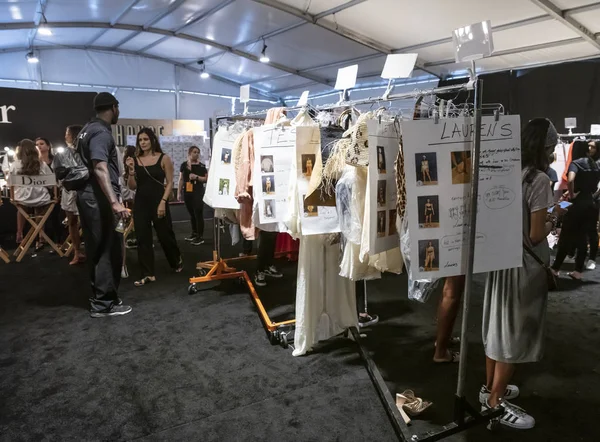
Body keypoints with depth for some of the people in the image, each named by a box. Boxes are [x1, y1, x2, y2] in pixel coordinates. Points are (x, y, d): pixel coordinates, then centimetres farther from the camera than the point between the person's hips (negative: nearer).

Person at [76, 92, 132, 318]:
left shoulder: (89, 129, 18)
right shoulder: (101, 133, -15)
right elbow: (100, 168, -27)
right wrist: (114, 202, -36)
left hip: (89, 196, 10)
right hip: (99, 199, -10)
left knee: (98, 250, 15)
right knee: (107, 250, -4)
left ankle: (99, 297, 25)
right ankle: (103, 303, 4)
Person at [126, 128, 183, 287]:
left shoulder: (164, 159, -3)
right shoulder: (135, 160, 4)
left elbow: (170, 183, -4)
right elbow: (132, 187, 5)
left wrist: (163, 202, -13)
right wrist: (131, 170, -10)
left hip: (158, 202, -3)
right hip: (140, 203, 3)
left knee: (165, 235, 5)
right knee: (143, 238, 3)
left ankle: (177, 260, 33)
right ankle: (148, 274, 11)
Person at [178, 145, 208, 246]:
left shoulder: (201, 166, -1)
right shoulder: (184, 165, 7)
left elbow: (207, 179, -2)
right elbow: (181, 179, 9)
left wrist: (197, 177, -17)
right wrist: (179, 193, 6)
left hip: (198, 192, -3)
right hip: (187, 192, 3)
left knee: (198, 213, -4)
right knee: (191, 214, 14)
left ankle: (200, 237, -1)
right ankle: (194, 233, 27)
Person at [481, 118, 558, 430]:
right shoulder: (538, 179, -18)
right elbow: (535, 235, -18)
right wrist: (551, 224, 1)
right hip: (525, 265, -7)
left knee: (499, 326, 19)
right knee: (515, 332, 5)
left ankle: (490, 387, 35)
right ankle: (494, 403, 16)